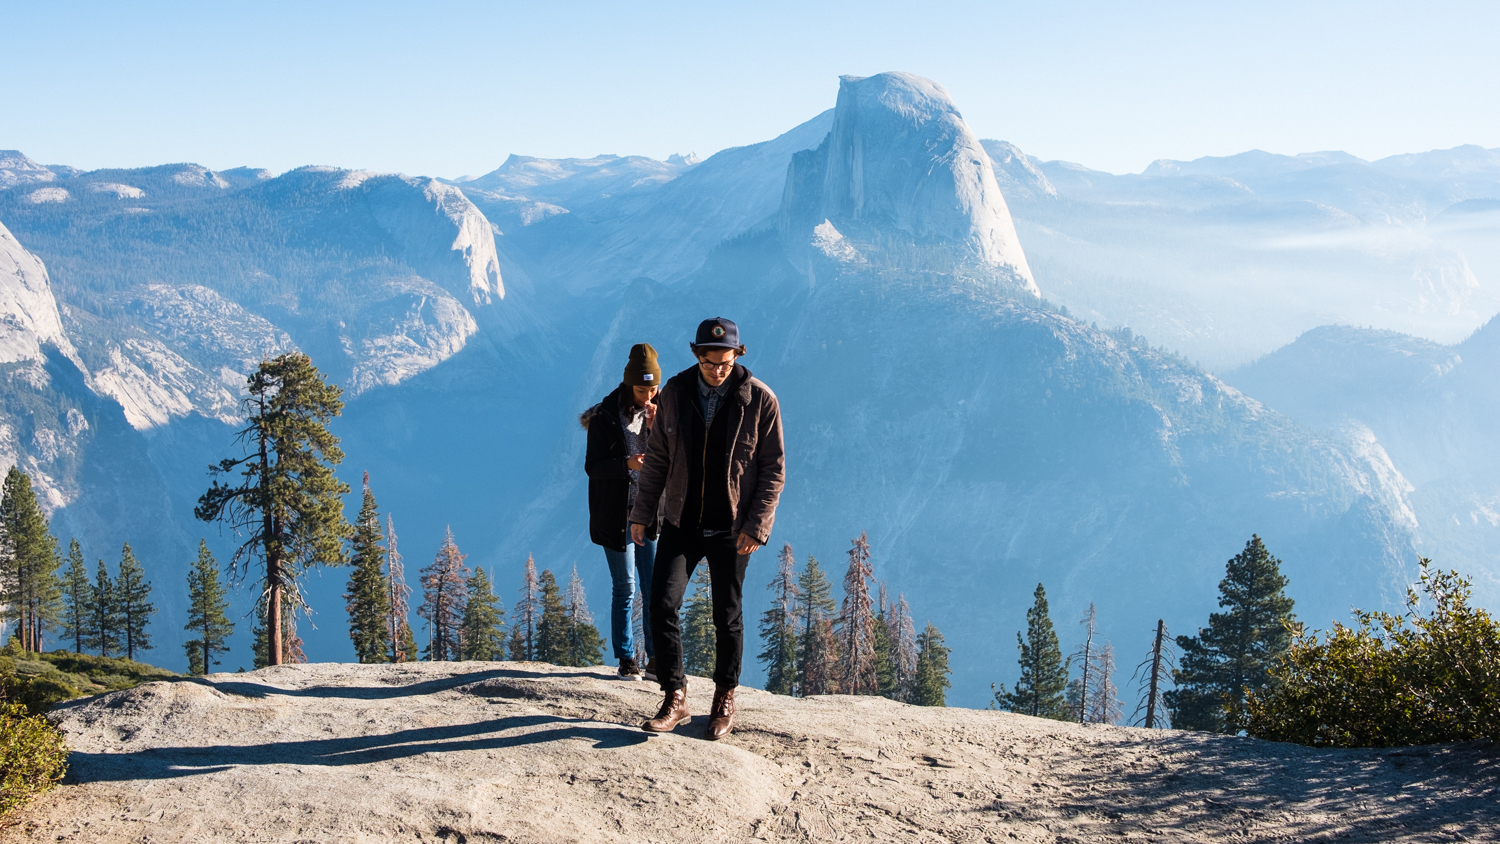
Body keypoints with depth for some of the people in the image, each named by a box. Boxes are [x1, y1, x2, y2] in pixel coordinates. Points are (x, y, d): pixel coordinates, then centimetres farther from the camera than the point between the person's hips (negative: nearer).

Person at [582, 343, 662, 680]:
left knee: (655, 587, 0)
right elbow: (592, 466, -8)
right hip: (616, 514, -3)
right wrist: (626, 464, -24)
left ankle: (656, 660, 7)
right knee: (624, 588, 2)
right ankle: (626, 660, 11)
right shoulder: (605, 416, -7)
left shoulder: (660, 411, 4)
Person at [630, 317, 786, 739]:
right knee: (662, 604, -10)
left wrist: (756, 526, -11)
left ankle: (725, 699, 26)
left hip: (731, 529, -2)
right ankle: (675, 697, 2)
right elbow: (656, 458, 7)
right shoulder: (675, 393, -2)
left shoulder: (760, 400, -9)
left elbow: (773, 469, -5)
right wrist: (642, 513, 5)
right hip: (681, 523, 2)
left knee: (728, 616, 8)